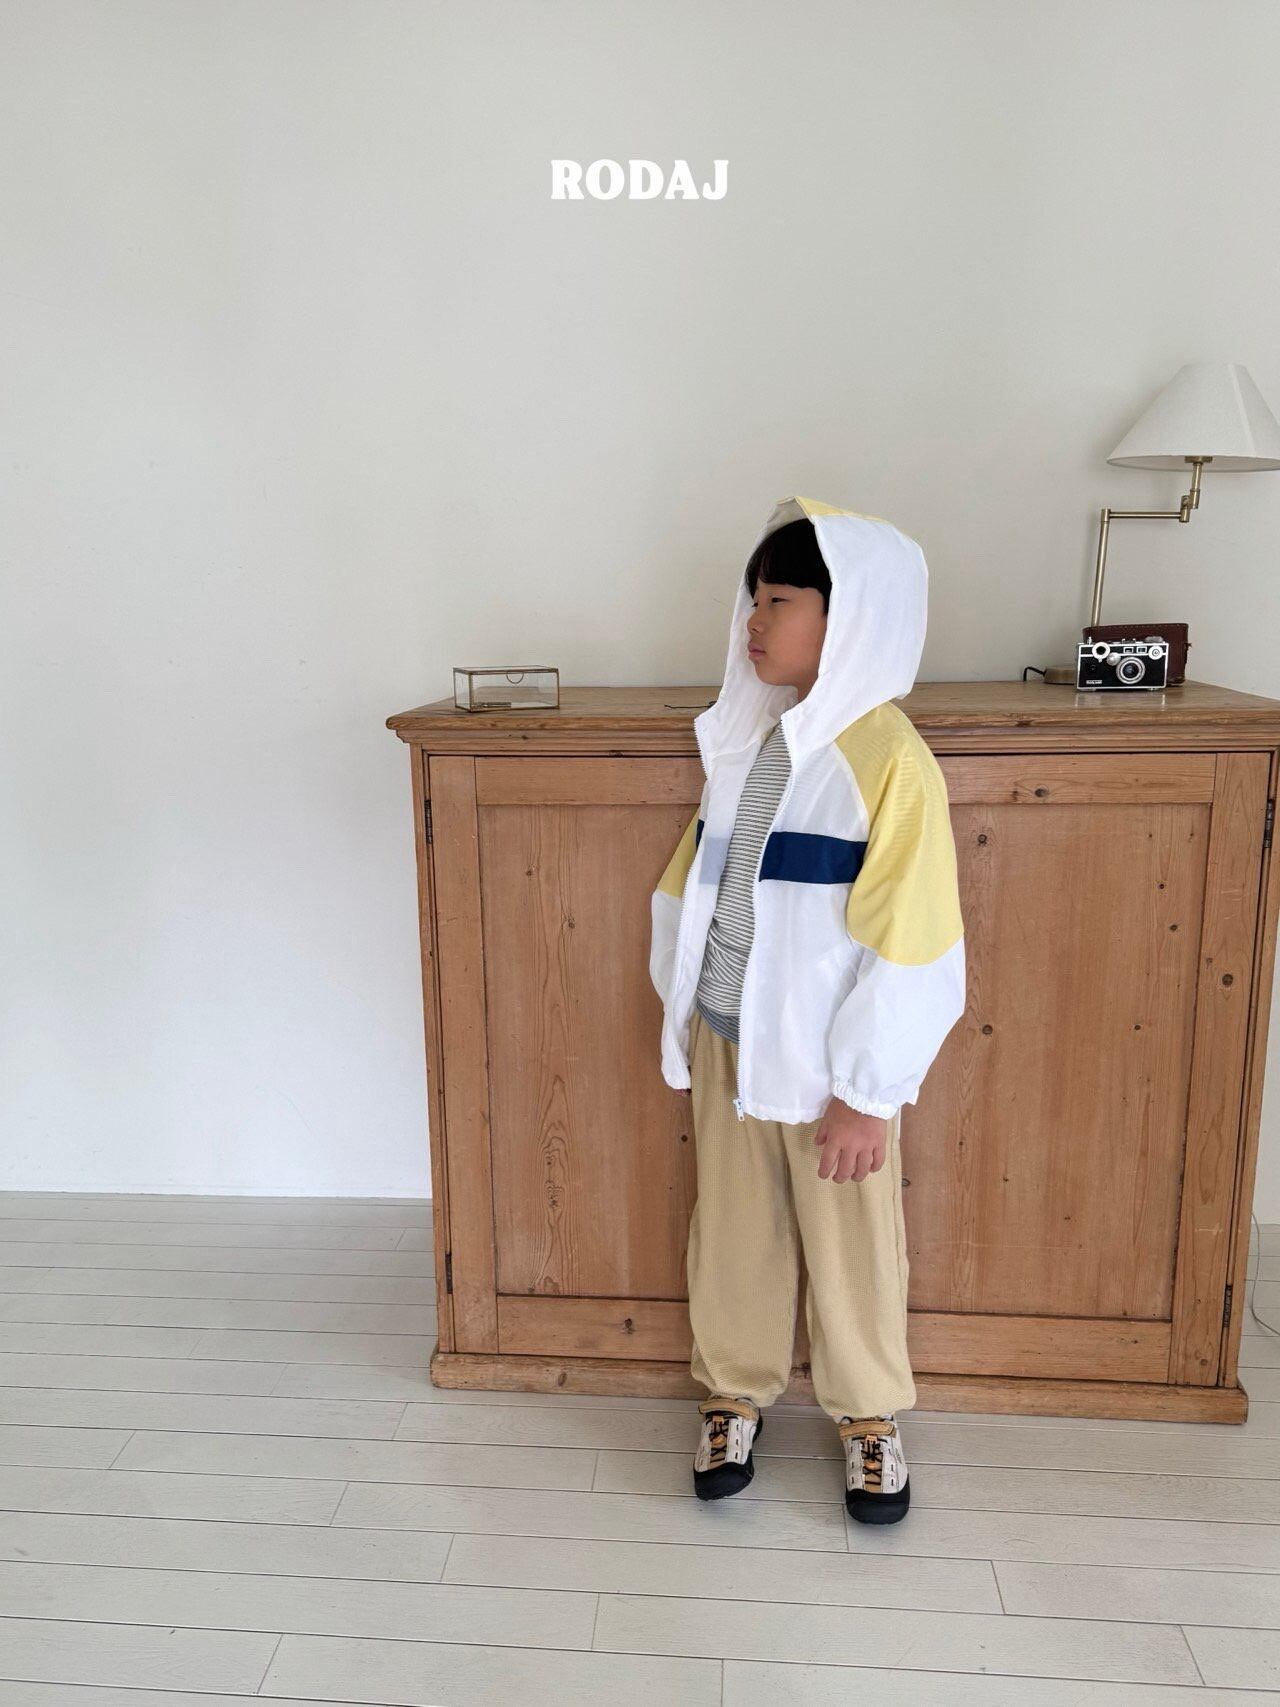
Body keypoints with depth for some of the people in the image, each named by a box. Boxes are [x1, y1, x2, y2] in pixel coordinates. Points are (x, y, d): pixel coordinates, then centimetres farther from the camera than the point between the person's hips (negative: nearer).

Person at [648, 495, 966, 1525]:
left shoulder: (889, 759, -18)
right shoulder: (746, 734, 2)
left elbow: (907, 944, -18)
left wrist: (866, 1095, -15)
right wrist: (684, 1016, 11)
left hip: (828, 1057, -5)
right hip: (725, 1039, 5)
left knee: (850, 1242, 14)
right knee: (733, 1229, 19)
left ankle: (869, 1412, 38)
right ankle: (737, 1391, 41)